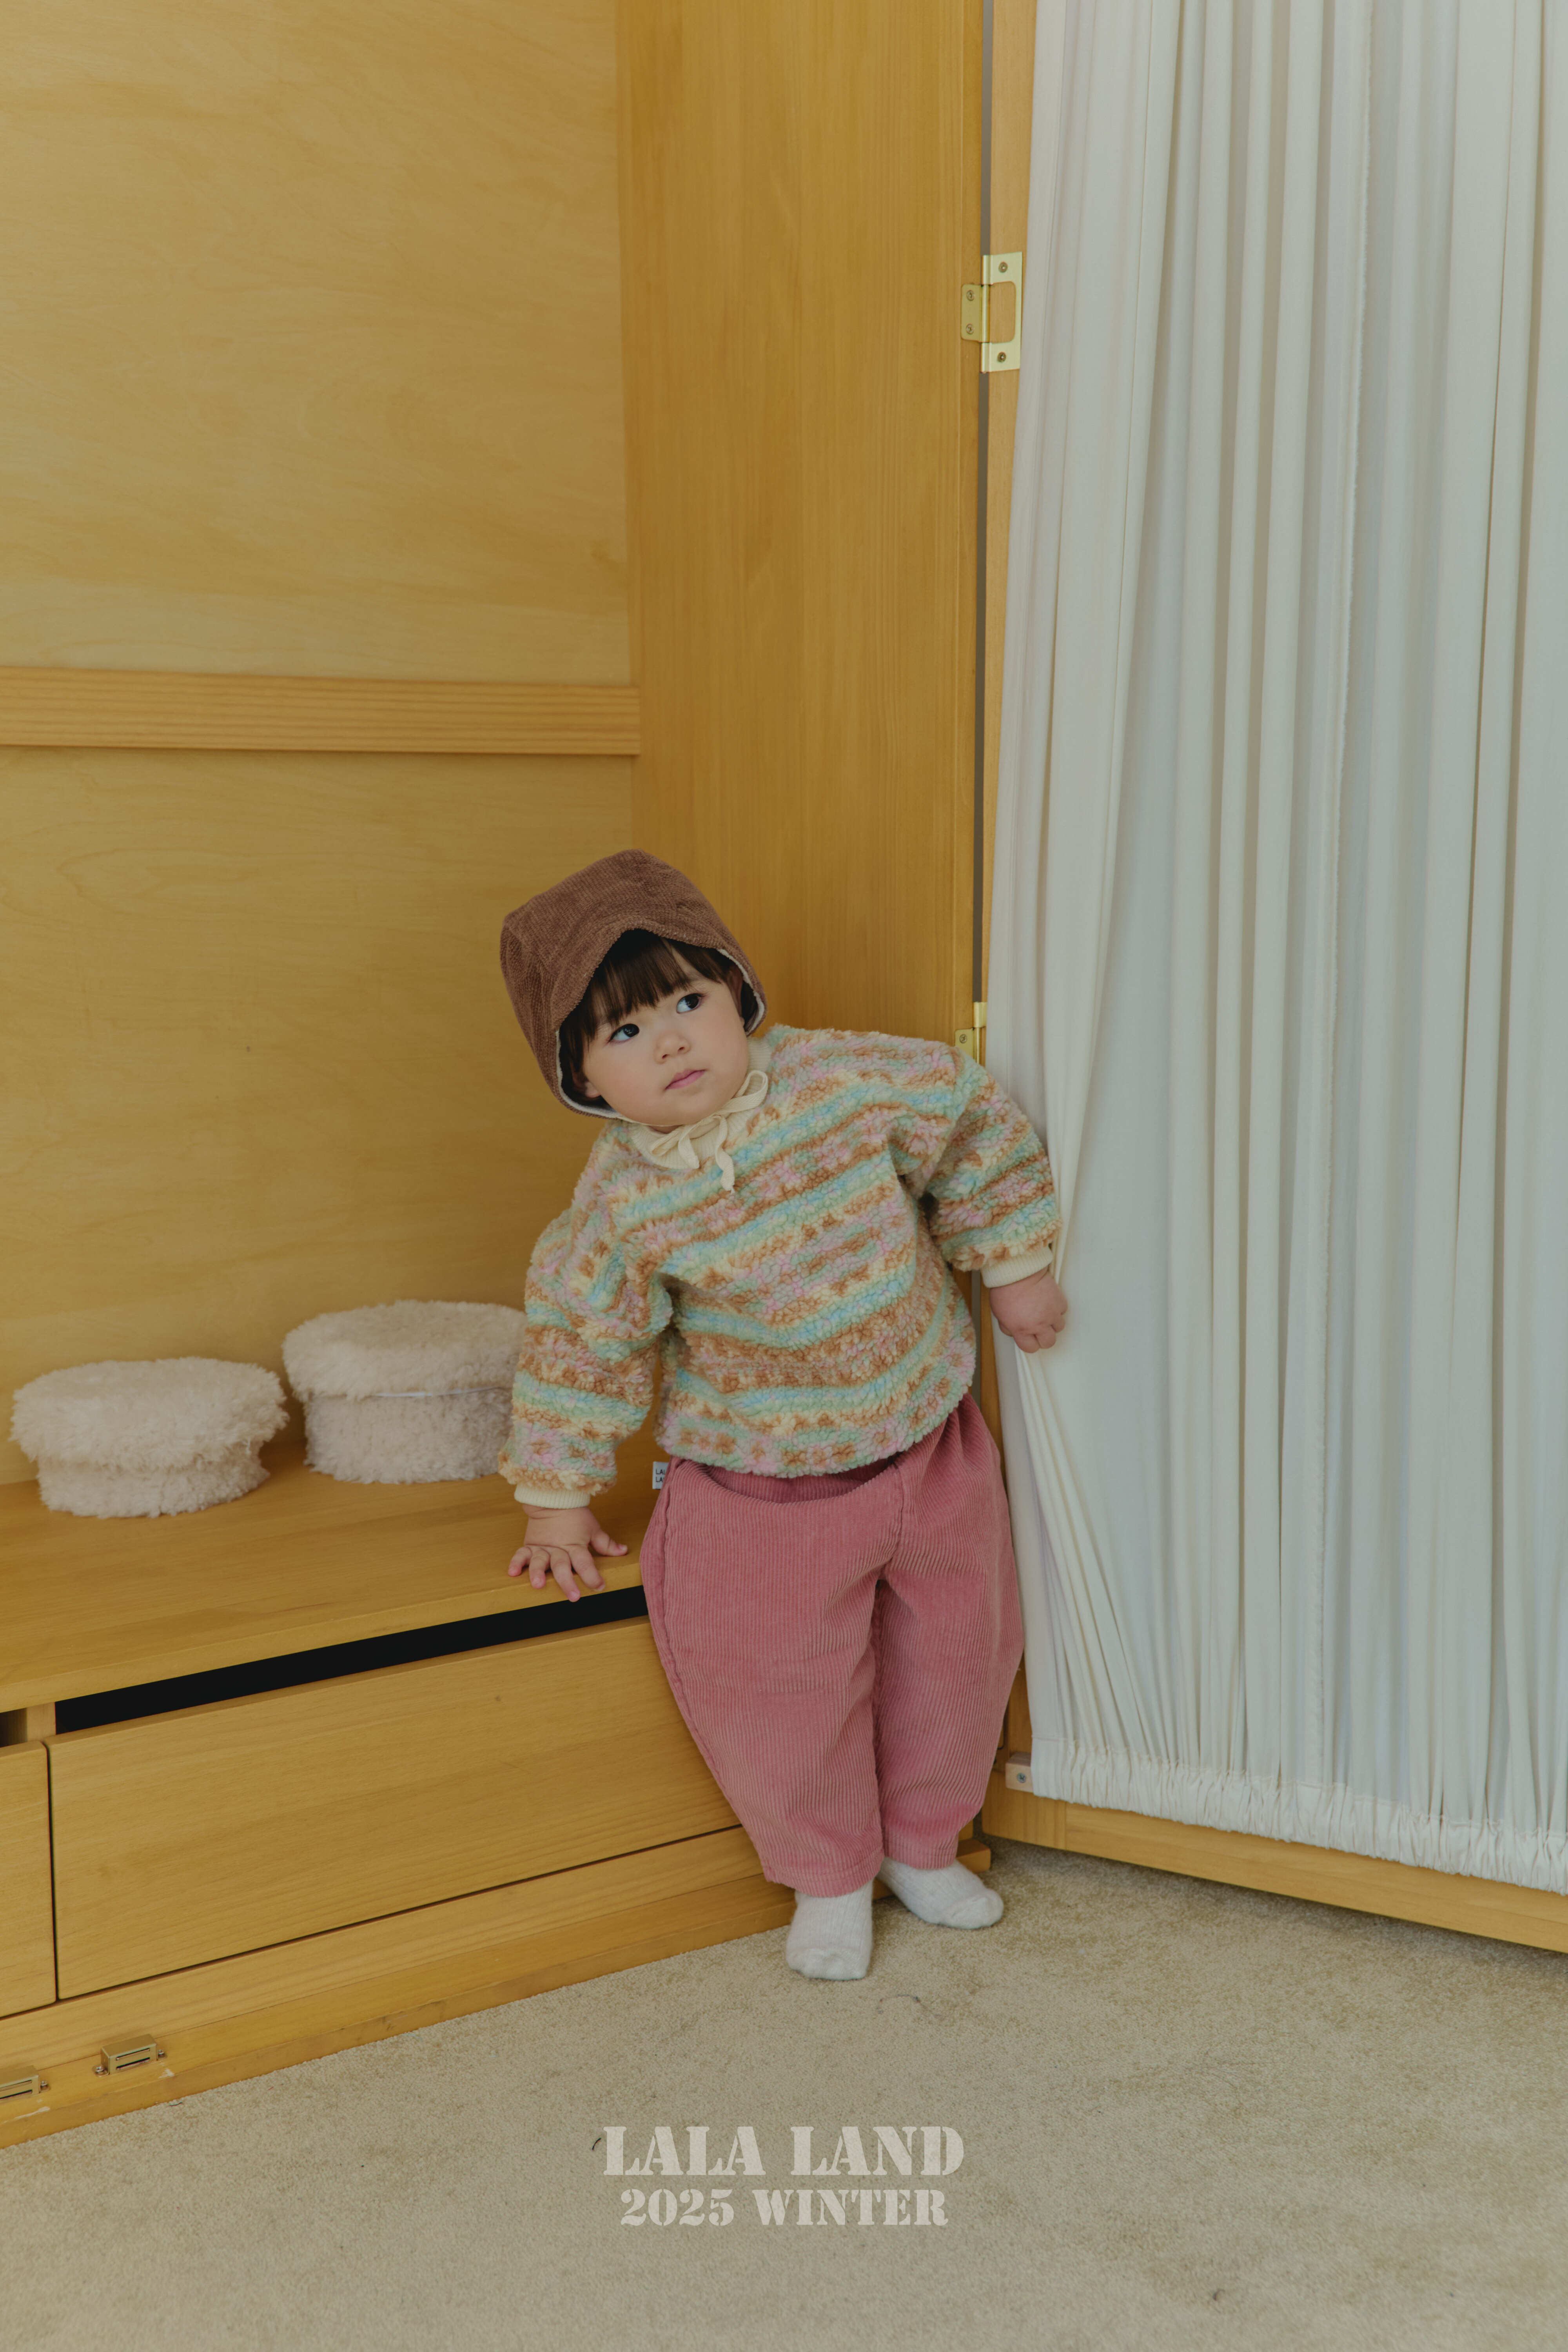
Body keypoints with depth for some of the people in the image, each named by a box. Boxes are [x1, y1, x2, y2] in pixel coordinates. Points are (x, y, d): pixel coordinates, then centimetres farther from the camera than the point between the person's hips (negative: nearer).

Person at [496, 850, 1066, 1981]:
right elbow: (580, 1335, -7)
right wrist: (559, 1497, -1)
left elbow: (976, 1119, 0)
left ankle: (923, 1844, 42)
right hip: (763, 1485, -2)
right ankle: (828, 1877, 32)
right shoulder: (625, 1200, -20)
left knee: (954, 1648, 16)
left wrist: (1014, 1264, 4)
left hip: (926, 1435, 3)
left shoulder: (849, 1080, -17)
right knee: (778, 1687, 3)